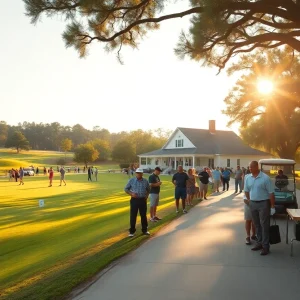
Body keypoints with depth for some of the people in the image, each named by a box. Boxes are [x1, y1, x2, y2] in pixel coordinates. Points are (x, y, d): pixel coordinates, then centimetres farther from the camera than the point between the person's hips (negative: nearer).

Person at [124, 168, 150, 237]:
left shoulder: (145, 181, 3)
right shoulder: (131, 180, -4)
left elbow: (148, 189, 19)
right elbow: (126, 189, 2)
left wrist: (146, 196, 5)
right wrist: (131, 194, -12)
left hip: (143, 200, 2)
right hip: (134, 200, -2)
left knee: (143, 215, 11)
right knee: (133, 216, 1)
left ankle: (145, 230, 24)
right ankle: (132, 231, 12)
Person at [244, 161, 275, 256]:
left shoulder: (265, 178, -13)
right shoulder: (247, 178, 2)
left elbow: (271, 193, -11)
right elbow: (246, 191, 15)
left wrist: (272, 207, -11)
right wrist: (249, 201, 12)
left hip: (263, 204, -5)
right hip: (253, 204, 5)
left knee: (264, 225, -1)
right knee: (257, 225, 13)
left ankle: (265, 246, 5)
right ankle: (259, 243, 24)